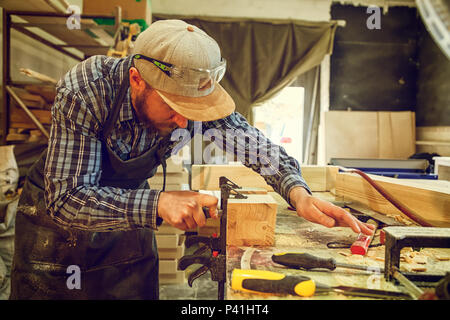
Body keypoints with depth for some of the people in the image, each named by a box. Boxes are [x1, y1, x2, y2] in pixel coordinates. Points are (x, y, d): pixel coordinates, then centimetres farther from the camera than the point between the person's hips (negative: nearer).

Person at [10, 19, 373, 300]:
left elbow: (251, 140, -14)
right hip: (56, 210, -1)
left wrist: (297, 191, -31)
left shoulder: (188, 94, -24)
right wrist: (157, 203, -50)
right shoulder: (84, 90, -33)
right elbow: (66, 200, -36)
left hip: (128, 222, 2)